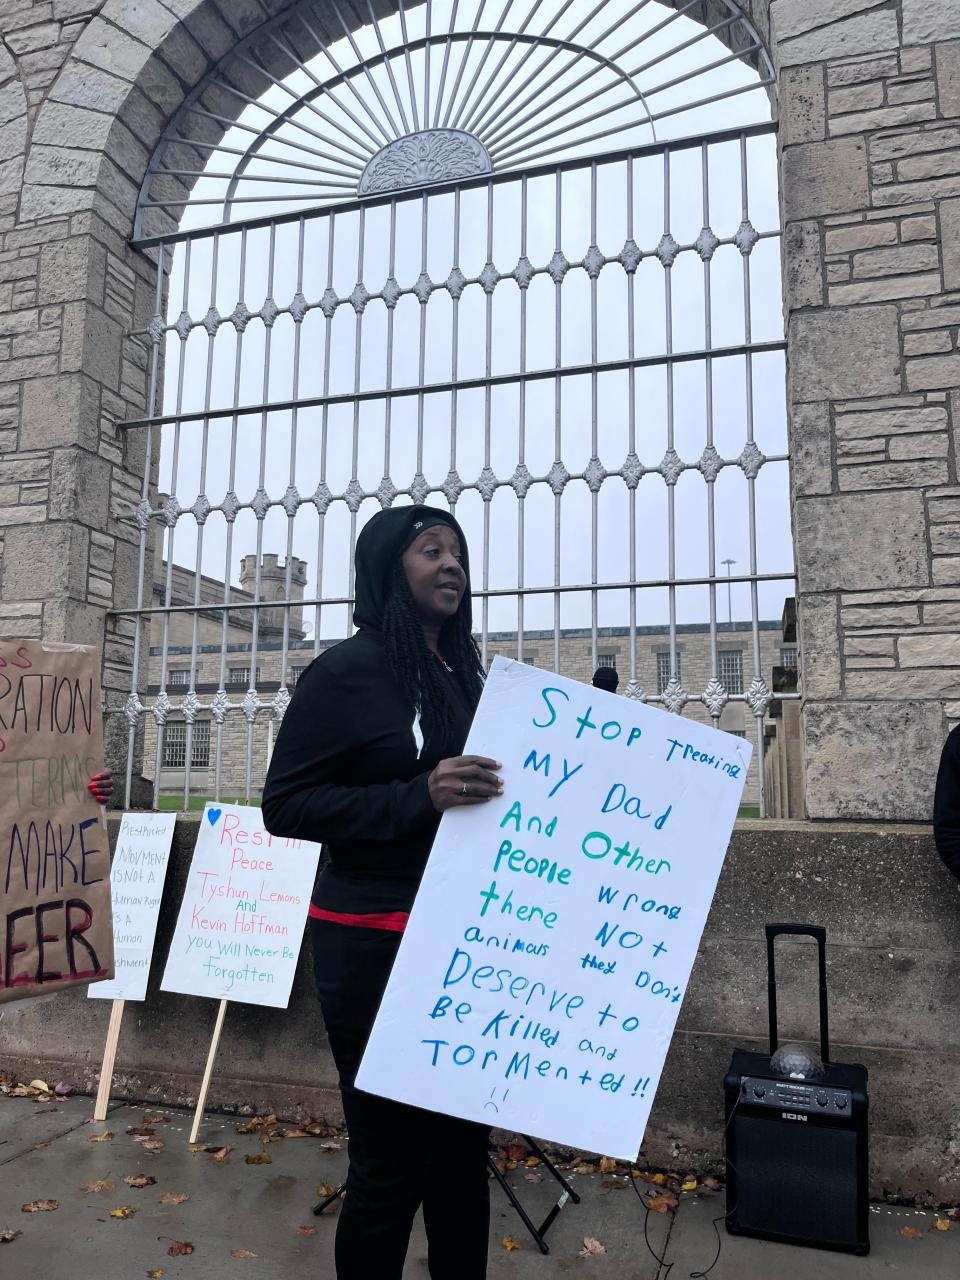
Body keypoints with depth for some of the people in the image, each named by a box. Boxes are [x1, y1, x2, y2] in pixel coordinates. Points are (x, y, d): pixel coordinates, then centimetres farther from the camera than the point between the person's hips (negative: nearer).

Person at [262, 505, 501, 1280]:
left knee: (463, 1145, 16)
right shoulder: (346, 672, -9)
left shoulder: (465, 677, 9)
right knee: (390, 1155, 5)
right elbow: (286, 806, -13)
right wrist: (418, 796, -24)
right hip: (377, 945, -6)